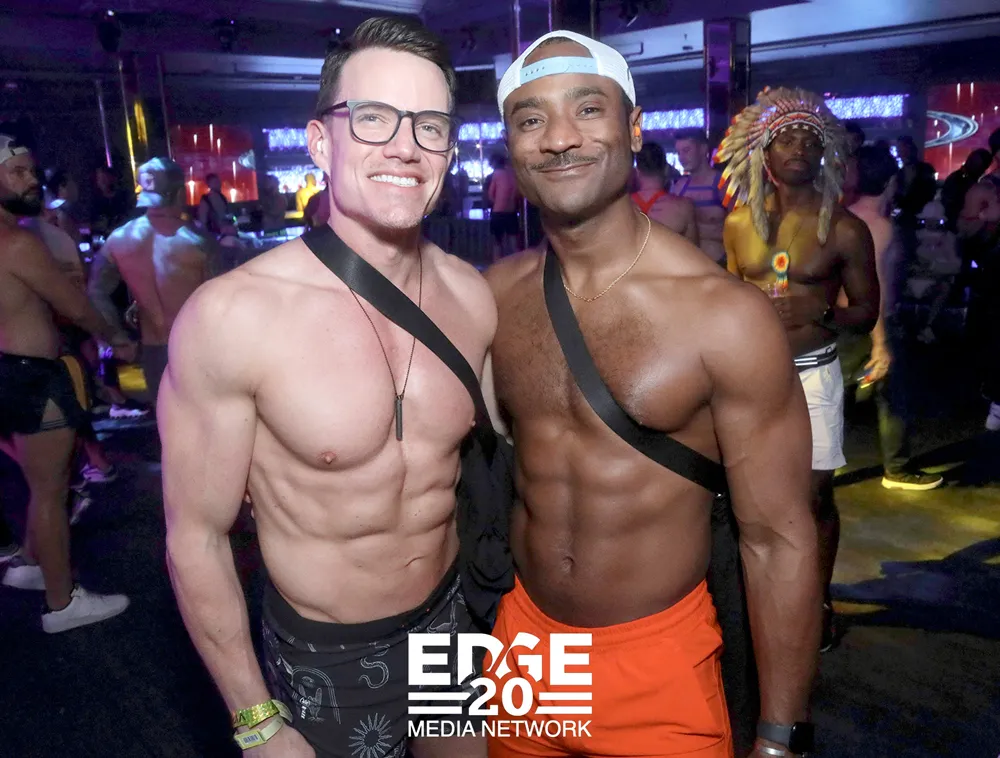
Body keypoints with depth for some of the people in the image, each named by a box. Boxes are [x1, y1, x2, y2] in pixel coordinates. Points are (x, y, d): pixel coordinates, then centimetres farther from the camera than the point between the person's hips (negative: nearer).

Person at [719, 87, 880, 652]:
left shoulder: (844, 229, -5)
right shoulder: (740, 223, 4)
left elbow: (867, 311, -1)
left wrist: (820, 313, -19)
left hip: (812, 373, -2)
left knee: (816, 495, 3)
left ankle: (820, 602, 24)